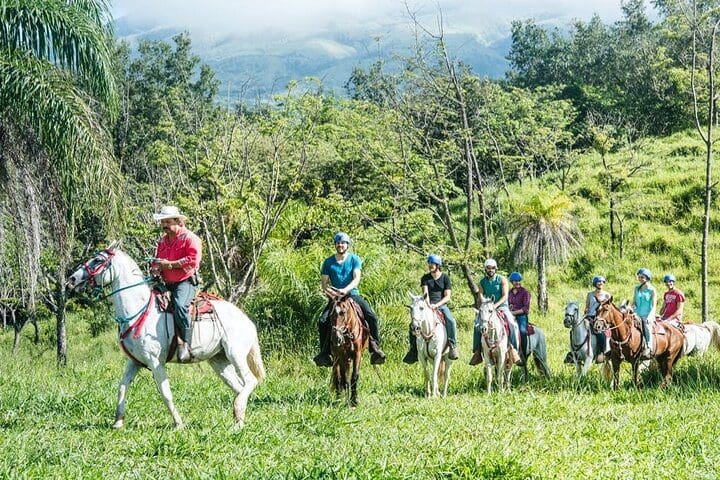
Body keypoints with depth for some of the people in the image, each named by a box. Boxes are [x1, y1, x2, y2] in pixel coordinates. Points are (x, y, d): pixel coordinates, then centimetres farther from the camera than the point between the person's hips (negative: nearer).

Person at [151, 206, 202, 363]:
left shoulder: (190, 238, -5)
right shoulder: (163, 241, 19)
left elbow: (193, 260, -18)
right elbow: (157, 260, 28)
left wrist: (170, 264, -18)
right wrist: (155, 267, 3)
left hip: (185, 281, -8)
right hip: (167, 284, 8)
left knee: (180, 305, -35)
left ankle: (185, 344, -32)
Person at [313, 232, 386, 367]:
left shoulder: (354, 259, 2)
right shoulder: (328, 262, 6)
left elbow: (357, 278, -11)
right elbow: (324, 282, 4)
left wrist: (346, 290, -28)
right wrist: (327, 291, -19)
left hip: (353, 294, -1)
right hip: (335, 296, 1)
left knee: (372, 317, -23)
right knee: (323, 321, -20)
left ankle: (375, 348, -15)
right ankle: (324, 352, -8)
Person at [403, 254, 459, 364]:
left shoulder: (445, 278, 2)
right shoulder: (425, 278, 9)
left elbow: (447, 296, -4)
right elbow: (425, 293, -4)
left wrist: (436, 305, -19)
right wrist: (428, 304, -23)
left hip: (441, 305, -2)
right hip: (428, 305, 3)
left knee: (451, 321, -31)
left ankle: (453, 346, -24)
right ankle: (414, 348, -7)